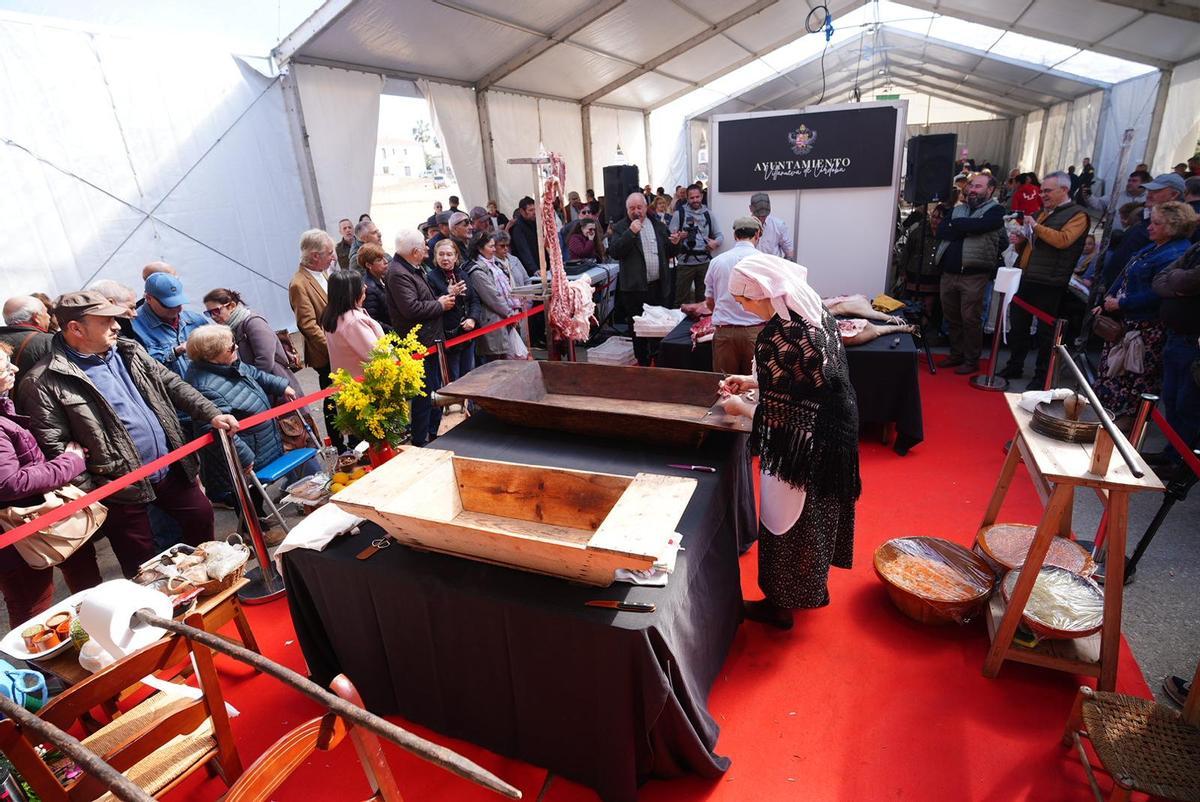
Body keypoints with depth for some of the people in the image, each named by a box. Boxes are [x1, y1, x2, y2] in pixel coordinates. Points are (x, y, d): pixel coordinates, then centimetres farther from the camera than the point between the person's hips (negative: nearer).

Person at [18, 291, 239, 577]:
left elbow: (172, 384, 10)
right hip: (120, 487, -6)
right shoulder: (46, 382, -16)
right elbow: (54, 448, -16)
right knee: (143, 566, 9)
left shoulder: (129, 351, 6)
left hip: (171, 467, 6)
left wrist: (212, 414, -3)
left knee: (201, 514, 20)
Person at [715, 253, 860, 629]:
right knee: (820, 513, 26)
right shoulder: (815, 309, -1)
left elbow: (775, 417, -22)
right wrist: (753, 381, 12)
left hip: (803, 447, -9)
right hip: (837, 430, 9)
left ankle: (780, 605, 34)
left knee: (786, 524, 12)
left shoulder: (775, 336, -27)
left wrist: (740, 406, -4)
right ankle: (815, 587, 49)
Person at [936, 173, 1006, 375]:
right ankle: (956, 354, 25)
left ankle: (971, 361, 8)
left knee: (970, 319, -2)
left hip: (974, 275, -5)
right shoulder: (958, 209, 17)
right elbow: (941, 229, 1)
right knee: (952, 318, 12)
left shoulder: (996, 211, 1)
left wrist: (955, 225, -3)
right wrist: (966, 229, -9)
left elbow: (978, 225, -18)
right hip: (948, 273, 5)